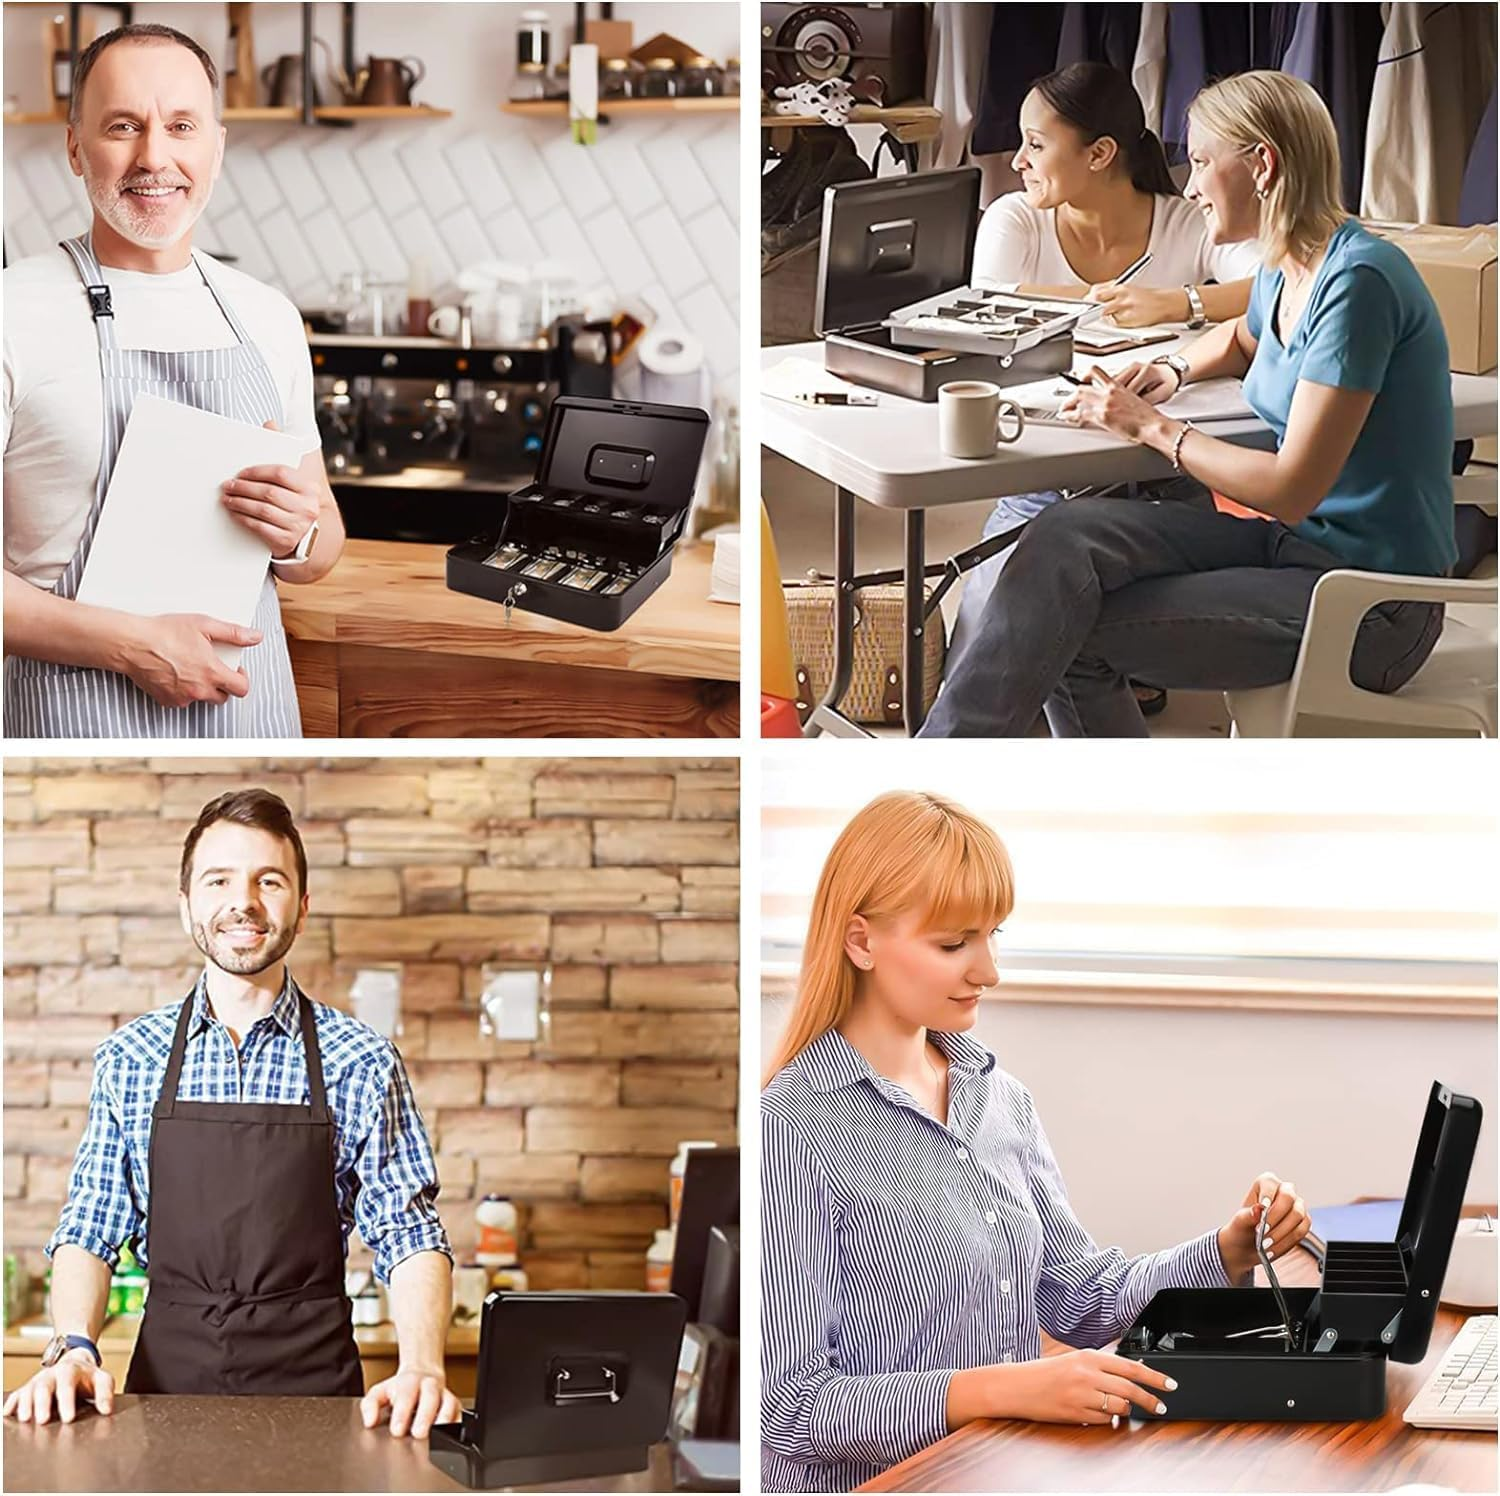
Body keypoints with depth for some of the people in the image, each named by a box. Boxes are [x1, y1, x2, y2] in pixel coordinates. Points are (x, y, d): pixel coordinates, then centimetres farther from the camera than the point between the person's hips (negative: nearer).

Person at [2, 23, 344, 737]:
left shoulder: (269, 317, 8)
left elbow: (323, 545, 16)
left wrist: (299, 536, -5)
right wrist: (131, 644, -20)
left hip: (251, 700, 5)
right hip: (80, 711, -5)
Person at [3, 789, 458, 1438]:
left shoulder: (361, 1062, 2)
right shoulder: (127, 1060, 7)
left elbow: (408, 1238, 1)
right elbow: (91, 1230, 8)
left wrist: (421, 1368, -17)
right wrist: (72, 1349, -11)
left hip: (313, 1386, -1)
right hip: (167, 1382, 1)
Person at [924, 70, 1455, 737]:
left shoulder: (1358, 281, -20)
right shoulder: (1286, 272, 9)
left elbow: (1291, 489, -22)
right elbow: (1242, 339, 37)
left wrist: (1153, 428, -11)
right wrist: (1173, 370, 15)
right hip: (1292, 545, 8)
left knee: (1069, 635, -19)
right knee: (1066, 536, -13)